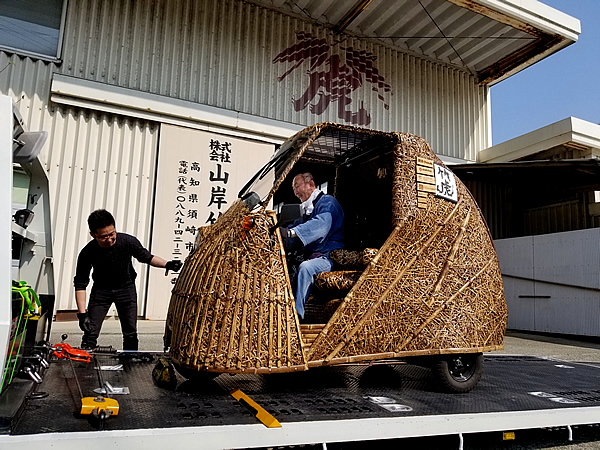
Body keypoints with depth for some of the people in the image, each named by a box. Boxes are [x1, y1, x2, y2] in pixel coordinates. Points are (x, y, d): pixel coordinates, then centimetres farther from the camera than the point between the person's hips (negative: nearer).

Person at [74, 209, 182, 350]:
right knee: (90, 334, -5)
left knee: (130, 334, 2)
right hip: (101, 290, 0)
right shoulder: (87, 253, -25)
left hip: (126, 287, 1)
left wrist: (167, 264, -22)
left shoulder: (128, 242, -24)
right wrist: (82, 314, -22)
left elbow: (146, 257, -6)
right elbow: (80, 284, -17)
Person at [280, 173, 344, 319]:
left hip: (330, 256, -9)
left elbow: (321, 224, -27)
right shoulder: (308, 207, 25)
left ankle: (296, 314, -39)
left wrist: (290, 232, -41)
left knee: (305, 267, -36)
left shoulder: (327, 201, -6)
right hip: (312, 256, 9)